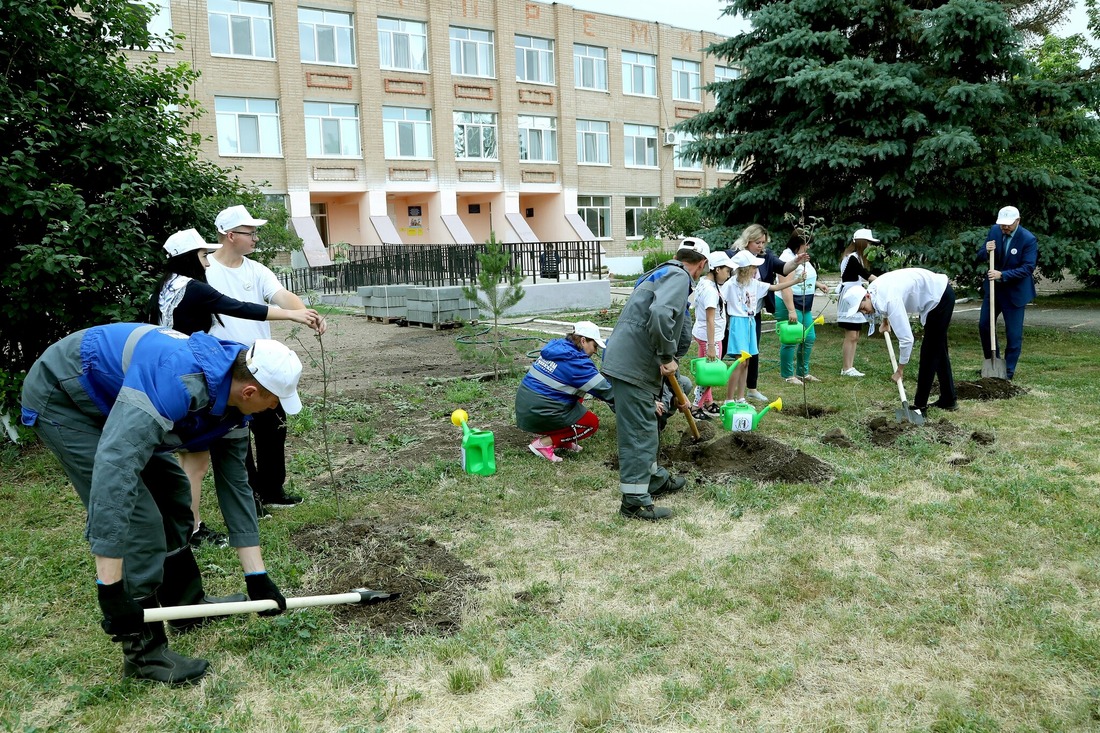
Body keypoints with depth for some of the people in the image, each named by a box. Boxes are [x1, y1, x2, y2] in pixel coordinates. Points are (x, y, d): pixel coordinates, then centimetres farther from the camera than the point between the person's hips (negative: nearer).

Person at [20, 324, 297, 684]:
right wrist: (110, 585, -43)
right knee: (137, 518, -14)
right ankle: (143, 652, -1)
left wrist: (257, 577, 1)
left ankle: (188, 604, 28)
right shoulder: (178, 380, -38)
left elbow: (235, 484, 0)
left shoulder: (231, 402, -9)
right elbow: (114, 466, -45)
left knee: (172, 494, 12)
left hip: (105, 398, 9)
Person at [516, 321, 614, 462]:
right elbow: (604, 390, -14)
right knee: (592, 423, 6)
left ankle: (563, 442, 20)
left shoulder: (556, 345, 8)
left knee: (577, 396, 21)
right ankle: (544, 443, -3)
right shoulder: (576, 361, -17)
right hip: (539, 413, -9)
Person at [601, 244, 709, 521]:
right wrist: (667, 357, -16)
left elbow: (681, 332, 32)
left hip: (627, 361, 10)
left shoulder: (663, 274, 26)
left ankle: (655, 479, 38)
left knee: (646, 427, 22)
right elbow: (660, 314, -29)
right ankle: (635, 501, 3)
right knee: (638, 432, -4)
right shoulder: (679, 277, -6)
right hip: (633, 365, -10)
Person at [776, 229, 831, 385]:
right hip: (790, 304, -10)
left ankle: (803, 372, 25)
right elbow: (785, 286, -24)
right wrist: (791, 310, -29)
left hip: (804, 306, 10)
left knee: (809, 338, 13)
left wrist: (818, 284, 13)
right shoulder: (788, 258, -17)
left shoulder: (802, 257, 14)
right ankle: (788, 375, 8)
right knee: (791, 340, -3)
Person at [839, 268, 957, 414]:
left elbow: (906, 338, -33)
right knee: (937, 349, 17)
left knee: (930, 352, -7)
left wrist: (900, 370, -24)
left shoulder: (890, 300, -34)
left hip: (941, 296, -10)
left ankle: (920, 406, -2)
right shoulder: (872, 288, -7)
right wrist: (885, 321, 20)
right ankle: (949, 399, 27)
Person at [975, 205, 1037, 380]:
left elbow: (1028, 268, -22)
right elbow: (978, 259, 1)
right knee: (984, 325, 12)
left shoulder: (1029, 240, -19)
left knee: (1014, 333, 1)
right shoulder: (994, 230, -5)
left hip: (1014, 292, -5)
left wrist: (1002, 275, -31)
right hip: (993, 287, 5)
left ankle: (1008, 371, 13)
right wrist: (986, 250, -22)